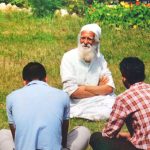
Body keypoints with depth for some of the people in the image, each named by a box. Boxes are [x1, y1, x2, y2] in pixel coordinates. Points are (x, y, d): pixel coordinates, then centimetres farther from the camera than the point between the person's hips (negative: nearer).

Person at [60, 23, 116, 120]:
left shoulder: (99, 58, 5)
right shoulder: (69, 57, -7)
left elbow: (109, 88, -5)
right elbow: (72, 91, -16)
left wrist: (82, 87, -14)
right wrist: (99, 89, -6)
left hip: (98, 102, 5)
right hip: (76, 104, -5)